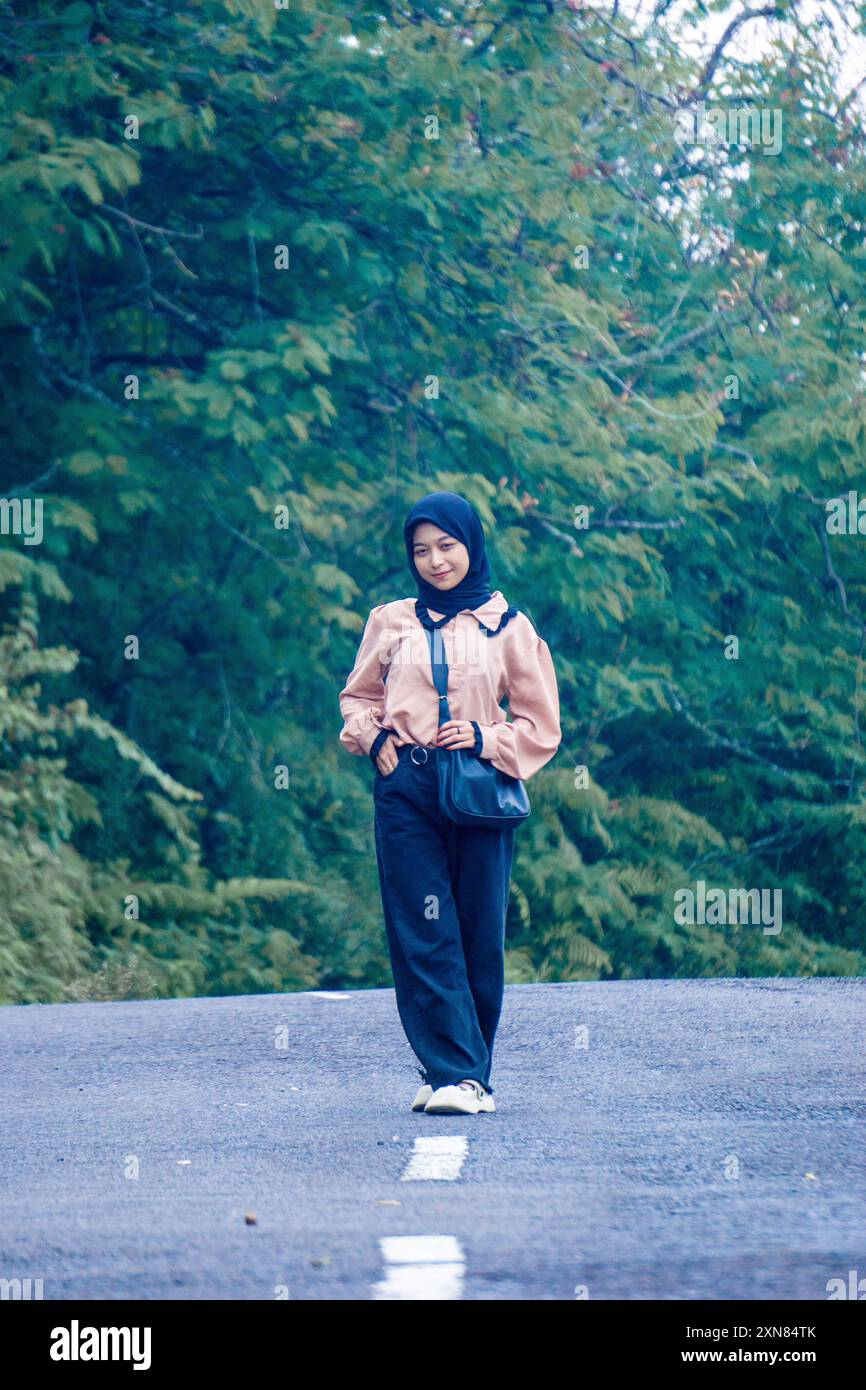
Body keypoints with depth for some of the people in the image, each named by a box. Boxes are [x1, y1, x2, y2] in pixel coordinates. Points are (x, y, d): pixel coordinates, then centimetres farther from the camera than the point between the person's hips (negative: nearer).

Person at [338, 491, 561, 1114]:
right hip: (407, 789, 1)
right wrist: (373, 737, 3)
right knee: (424, 936, -8)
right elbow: (358, 696, 23)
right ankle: (454, 1073, -10)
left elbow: (541, 725, 10)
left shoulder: (508, 626, 7)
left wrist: (484, 738, -6)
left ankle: (463, 1075, 9)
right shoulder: (391, 621, 11)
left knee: (479, 938, -1)